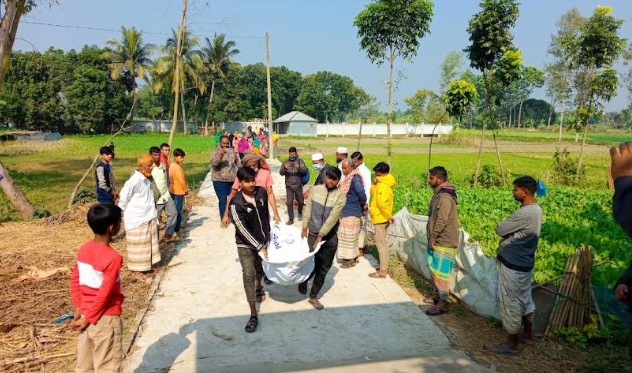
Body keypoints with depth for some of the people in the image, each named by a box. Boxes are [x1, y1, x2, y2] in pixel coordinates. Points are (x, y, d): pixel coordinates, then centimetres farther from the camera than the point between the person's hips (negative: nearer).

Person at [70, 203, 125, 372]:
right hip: (106, 318, -7)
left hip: (85, 313, 7)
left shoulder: (83, 250, -1)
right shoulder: (113, 257, -23)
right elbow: (104, 294, -21)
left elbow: (74, 280, 6)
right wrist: (89, 318, -10)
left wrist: (79, 307, 7)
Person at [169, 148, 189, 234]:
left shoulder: (172, 165, 10)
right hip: (179, 192, -9)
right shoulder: (177, 167, -20)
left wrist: (184, 189, 14)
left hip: (173, 191, 9)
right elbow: (181, 180, -21)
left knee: (175, 210, 16)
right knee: (178, 212, -1)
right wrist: (186, 190, -7)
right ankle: (177, 230, 5)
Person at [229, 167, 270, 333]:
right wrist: (259, 247, -26)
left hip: (263, 240, 5)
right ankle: (253, 315, -2)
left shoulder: (262, 192, -8)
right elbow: (242, 229, -24)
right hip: (246, 245, -5)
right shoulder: (236, 203, -22)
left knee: (261, 269, 23)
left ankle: (258, 288, 55)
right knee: (248, 276, -8)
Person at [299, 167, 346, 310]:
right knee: (314, 265, 1)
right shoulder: (316, 189, -3)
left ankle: (313, 296, 24)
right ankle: (304, 279, 36)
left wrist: (321, 235, -20)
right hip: (313, 234, 0)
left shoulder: (340, 197, -10)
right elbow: (308, 209, 2)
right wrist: (304, 227, 0)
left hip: (330, 237, 0)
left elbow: (333, 217, -16)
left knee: (324, 268, 8)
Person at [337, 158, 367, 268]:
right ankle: (352, 256, 30)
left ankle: (351, 260, 13)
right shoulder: (348, 178, 7)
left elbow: (362, 195, -28)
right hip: (346, 211, 9)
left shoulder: (355, 179, -21)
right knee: (348, 236, 18)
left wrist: (362, 205, -11)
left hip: (351, 213, -9)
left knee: (349, 236, 2)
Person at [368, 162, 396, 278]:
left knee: (380, 244, -4)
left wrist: (389, 216, -19)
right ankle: (384, 267, 25)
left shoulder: (382, 185, -21)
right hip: (382, 217, 10)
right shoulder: (385, 183, 10)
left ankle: (382, 271, 2)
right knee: (383, 243, 16)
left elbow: (382, 203, -29)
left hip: (380, 218, -10)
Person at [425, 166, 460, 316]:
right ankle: (440, 296, 31)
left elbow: (442, 221, -25)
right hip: (437, 240, 10)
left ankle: (442, 304, 8)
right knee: (435, 270, 18)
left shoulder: (445, 197, -21)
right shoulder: (439, 194, 11)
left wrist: (432, 238, -18)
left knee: (440, 272, -2)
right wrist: (432, 238, 18)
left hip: (444, 242, -10)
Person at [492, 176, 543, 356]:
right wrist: (508, 225, -5)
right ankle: (528, 334, 38)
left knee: (510, 303, 3)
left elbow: (499, 229, -20)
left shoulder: (524, 213, -26)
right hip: (525, 263, 10)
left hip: (513, 266, -10)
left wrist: (503, 223, -2)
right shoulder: (536, 209, 6)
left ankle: (512, 344, 15)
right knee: (525, 298, 22)